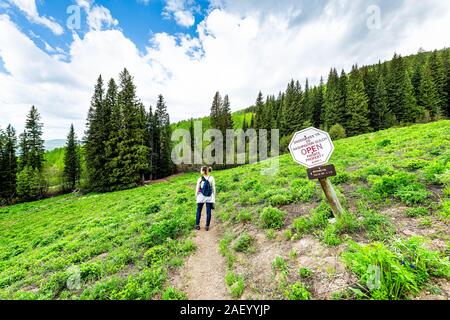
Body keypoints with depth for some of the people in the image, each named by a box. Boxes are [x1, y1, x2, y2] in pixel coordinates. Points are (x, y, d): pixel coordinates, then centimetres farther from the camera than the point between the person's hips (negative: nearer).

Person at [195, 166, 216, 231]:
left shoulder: (200, 179, -11)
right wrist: (214, 197, 6)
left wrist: (196, 195, 10)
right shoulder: (211, 178, -7)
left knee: (199, 211, 16)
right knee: (208, 212, 8)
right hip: (209, 198, 1)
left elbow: (197, 189, -5)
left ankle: (197, 225, 20)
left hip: (201, 197, -1)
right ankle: (207, 226, 13)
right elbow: (214, 188, -4)